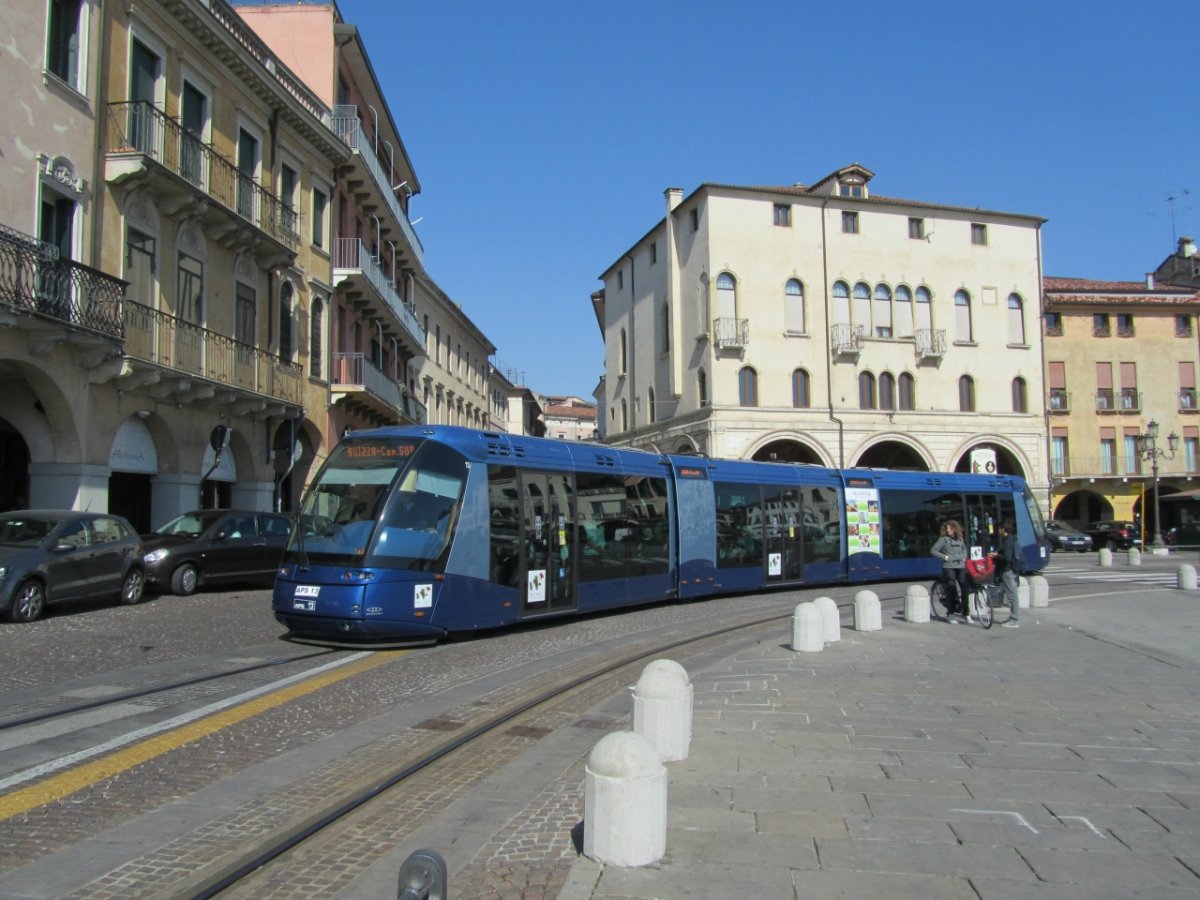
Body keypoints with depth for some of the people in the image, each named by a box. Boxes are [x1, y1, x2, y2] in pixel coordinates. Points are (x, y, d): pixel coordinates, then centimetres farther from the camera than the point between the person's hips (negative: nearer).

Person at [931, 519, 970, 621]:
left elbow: (964, 548, 32)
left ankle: (965, 612, 10)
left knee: (965, 589, -3)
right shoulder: (943, 539, -2)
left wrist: (964, 557, 15)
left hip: (961, 567, 5)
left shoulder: (960, 539, 14)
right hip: (949, 567, -5)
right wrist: (944, 557, -11)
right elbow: (933, 551, -5)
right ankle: (950, 614, 3)